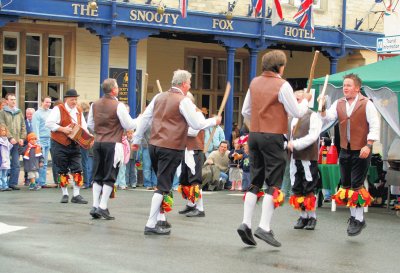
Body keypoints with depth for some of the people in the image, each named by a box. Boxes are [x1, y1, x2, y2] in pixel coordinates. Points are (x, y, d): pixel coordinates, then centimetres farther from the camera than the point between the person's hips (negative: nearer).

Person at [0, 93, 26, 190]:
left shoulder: (19, 112, 14)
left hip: (17, 142, 4)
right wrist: (10, 138, -16)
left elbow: (23, 126, 14)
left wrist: (22, 138, 0)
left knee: (16, 164, 3)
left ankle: (13, 183, 8)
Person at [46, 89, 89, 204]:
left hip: (74, 144, 4)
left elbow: (84, 128, 17)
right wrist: (62, 129, -19)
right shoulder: (58, 109, -3)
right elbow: (49, 123, -12)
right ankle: (65, 194, 16)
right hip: (60, 144, -4)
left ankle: (76, 195, -2)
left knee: (77, 169, -5)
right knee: (63, 171, 4)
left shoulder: (79, 111, 14)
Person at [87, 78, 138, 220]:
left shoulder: (95, 105, 7)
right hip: (113, 143, -5)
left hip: (98, 143, 6)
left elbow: (90, 124, 13)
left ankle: (95, 206, 7)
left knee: (97, 176, 11)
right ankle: (103, 207, -3)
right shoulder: (118, 106, -12)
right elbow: (129, 125, -8)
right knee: (109, 176, 0)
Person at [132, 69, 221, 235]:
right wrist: (214, 121, 8)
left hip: (154, 145, 7)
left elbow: (145, 118, 14)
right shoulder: (184, 101, -9)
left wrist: (137, 139, 22)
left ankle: (161, 218, 20)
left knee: (163, 182, 20)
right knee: (163, 186, -4)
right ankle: (151, 225, -5)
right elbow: (197, 124, -8)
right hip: (171, 148, -7)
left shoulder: (159, 97, 11)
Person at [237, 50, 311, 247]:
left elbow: (245, 111, 14)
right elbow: (297, 113, -8)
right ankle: (264, 227, -8)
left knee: (255, 181, 12)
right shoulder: (282, 85, -10)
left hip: (254, 135, 6)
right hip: (273, 137, -6)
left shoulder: (254, 83, 8)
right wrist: (305, 100, 11)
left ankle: (246, 223, 4)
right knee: (273, 183, -2)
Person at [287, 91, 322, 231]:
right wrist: (287, 145, 2)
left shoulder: (313, 116, -3)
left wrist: (295, 144, -18)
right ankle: (303, 216, 17)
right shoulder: (291, 119, 17)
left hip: (308, 158, -6)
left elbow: (313, 136, -14)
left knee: (309, 190, -2)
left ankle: (312, 217, 8)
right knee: (297, 189, 8)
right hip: (294, 158, 6)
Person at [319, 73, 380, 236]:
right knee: (346, 185, 10)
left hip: (361, 151, -6)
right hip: (345, 150, 6)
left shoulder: (366, 104, -6)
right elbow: (327, 118, 0)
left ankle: (359, 219, 2)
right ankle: (353, 216, 23)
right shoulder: (338, 104, 10)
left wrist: (368, 145, -17)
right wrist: (323, 108, -18)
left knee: (356, 185, -6)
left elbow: (375, 126, -9)